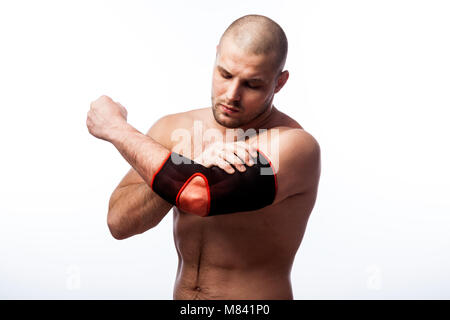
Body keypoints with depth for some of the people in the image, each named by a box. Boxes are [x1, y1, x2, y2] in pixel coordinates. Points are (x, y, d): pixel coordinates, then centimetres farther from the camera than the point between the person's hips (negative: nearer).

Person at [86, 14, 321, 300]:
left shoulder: (295, 145, -16)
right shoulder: (173, 129, 0)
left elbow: (200, 196, -28)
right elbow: (119, 222, -7)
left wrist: (116, 128, -15)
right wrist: (194, 168, -22)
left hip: (258, 299, -4)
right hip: (180, 293, 4)